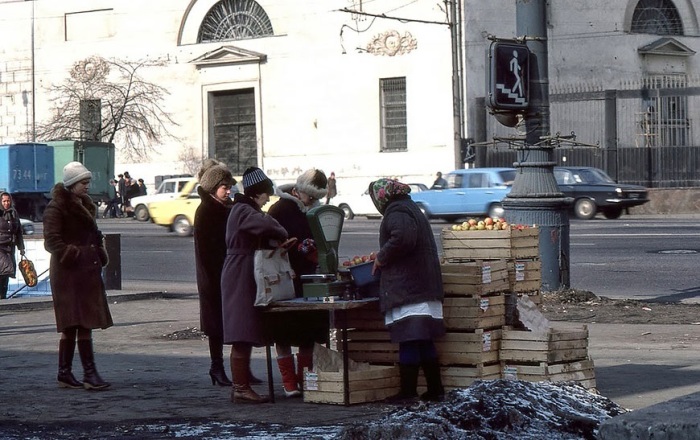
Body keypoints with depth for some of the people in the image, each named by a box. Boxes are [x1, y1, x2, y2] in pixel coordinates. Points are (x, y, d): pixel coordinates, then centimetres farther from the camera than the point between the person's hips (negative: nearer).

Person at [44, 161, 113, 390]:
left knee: (71, 326, 11)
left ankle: (65, 373, 15)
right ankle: (89, 374, -13)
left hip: (87, 271, 9)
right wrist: (74, 254, -22)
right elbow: (52, 241, -16)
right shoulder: (56, 208, -10)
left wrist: (99, 255, 11)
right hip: (69, 274, -9)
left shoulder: (84, 204, 18)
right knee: (83, 323, -12)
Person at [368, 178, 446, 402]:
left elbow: (403, 238, -27)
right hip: (425, 288, 10)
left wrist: (381, 258, -14)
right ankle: (435, 389, 15)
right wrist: (384, 258, 22)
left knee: (408, 342, -7)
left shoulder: (396, 213, -10)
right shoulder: (412, 209, 21)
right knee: (425, 341, 12)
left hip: (406, 289, -10)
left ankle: (407, 392, -5)